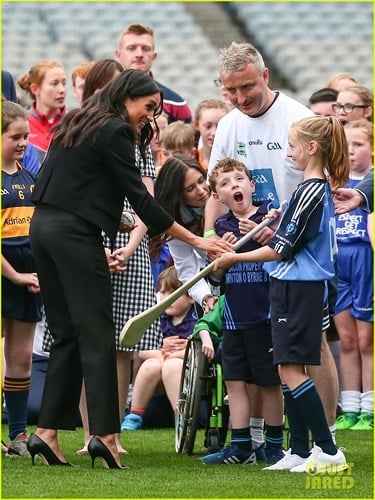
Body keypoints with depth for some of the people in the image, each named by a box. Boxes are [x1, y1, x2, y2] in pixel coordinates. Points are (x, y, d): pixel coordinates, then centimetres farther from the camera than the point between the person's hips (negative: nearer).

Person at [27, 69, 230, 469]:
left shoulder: (76, 125, 20)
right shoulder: (114, 132, -7)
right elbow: (141, 200, -10)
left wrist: (96, 251, 17)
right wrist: (195, 240, -6)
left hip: (43, 227, 9)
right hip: (74, 235, -8)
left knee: (66, 333, 11)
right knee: (97, 334, -7)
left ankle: (47, 432, 7)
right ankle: (104, 434, -13)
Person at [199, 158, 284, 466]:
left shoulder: (270, 216, -4)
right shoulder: (221, 227, 8)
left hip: (266, 313, -4)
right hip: (234, 317, 4)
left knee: (269, 382, 4)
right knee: (235, 381, 5)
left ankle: (274, 444, 15)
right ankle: (240, 446, 12)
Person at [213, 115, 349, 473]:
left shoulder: (310, 191, -16)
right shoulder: (322, 188, 14)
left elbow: (283, 249, -15)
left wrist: (235, 258, -7)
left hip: (299, 289, -10)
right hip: (296, 286, 10)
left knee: (292, 371, -10)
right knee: (287, 370, 11)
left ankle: (328, 450, -11)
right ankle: (300, 452, 14)